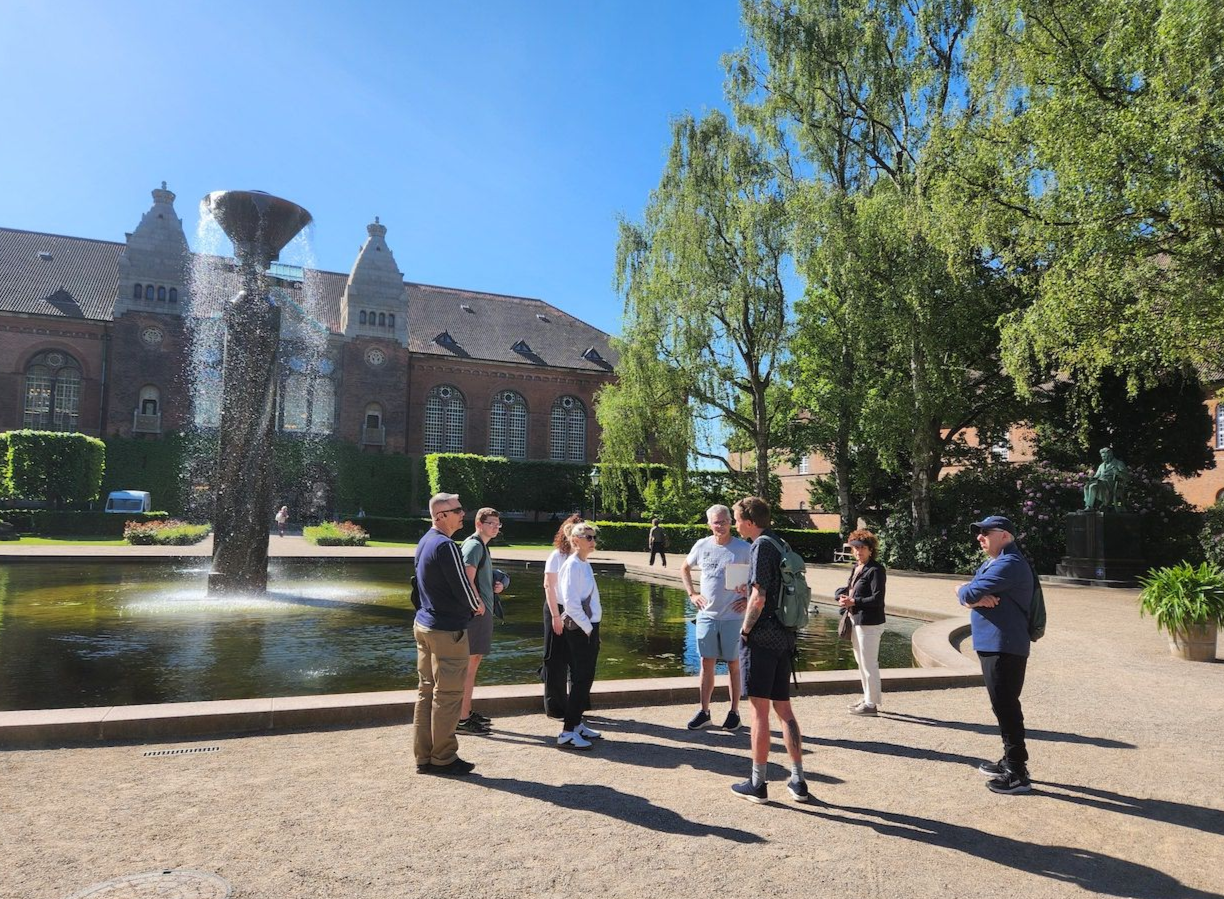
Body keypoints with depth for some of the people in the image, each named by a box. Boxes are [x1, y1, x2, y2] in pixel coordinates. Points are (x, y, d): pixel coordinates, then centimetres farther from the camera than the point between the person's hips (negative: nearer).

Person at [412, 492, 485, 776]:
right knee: (447, 696, 1)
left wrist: (470, 603, 12)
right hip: (447, 630, -10)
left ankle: (424, 757, 22)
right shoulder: (445, 546, -20)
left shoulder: (424, 543, 11)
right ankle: (443, 758, 11)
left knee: (427, 691, 14)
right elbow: (462, 587, -20)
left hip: (424, 623, 10)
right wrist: (477, 606, 2)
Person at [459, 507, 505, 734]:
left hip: (482, 611, 10)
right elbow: (467, 580, -22)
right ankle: (463, 719, -1)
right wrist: (478, 605, -16)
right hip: (475, 612, -10)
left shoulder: (482, 545, 17)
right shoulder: (474, 545, -14)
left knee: (473, 663, 16)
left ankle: (467, 712, 26)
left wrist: (495, 585, 11)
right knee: (469, 665, -6)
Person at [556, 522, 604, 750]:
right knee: (580, 678, -6)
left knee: (586, 678, 14)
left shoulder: (584, 564, 13)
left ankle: (577, 723, 25)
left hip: (589, 627, 9)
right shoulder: (573, 565, -14)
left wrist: (592, 628, 11)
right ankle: (567, 732, -1)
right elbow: (571, 602, -20)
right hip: (579, 629, -9)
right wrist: (587, 627, -15)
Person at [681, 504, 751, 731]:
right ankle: (704, 712, 18)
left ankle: (734, 712, 19)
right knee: (706, 663, 8)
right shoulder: (702, 545, 2)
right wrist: (692, 594, 7)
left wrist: (749, 599, -6)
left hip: (733, 616, -3)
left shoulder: (744, 548, -7)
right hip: (706, 615, 3)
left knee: (733, 664, 7)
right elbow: (684, 568, 18)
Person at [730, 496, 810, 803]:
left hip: (761, 638, -8)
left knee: (760, 710, -1)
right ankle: (798, 782, 17)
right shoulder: (781, 545, 13)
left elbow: (758, 597, -18)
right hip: (784, 637, 8)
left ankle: (757, 784, 8)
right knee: (784, 708, 14)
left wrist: (745, 630, -8)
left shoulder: (762, 546, -13)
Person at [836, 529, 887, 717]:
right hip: (856, 621, 10)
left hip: (870, 623, -10)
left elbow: (877, 599, -19)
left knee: (869, 664, -3)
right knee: (861, 662, 18)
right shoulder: (856, 568, 12)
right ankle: (868, 699, 31)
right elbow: (847, 589, 20)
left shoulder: (875, 569, -14)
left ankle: (871, 704, 6)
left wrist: (853, 602, -19)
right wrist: (842, 596, -2)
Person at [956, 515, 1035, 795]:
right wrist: (977, 598, -11)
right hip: (992, 644, 11)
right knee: (1003, 706, 18)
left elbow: (968, 594, -23)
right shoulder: (992, 562, 17)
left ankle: (1018, 774, 0)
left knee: (1006, 707, -6)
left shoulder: (1008, 564, -17)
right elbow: (967, 597, 10)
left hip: (1005, 648, -11)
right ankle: (1010, 761, 30)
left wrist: (965, 592, -1)